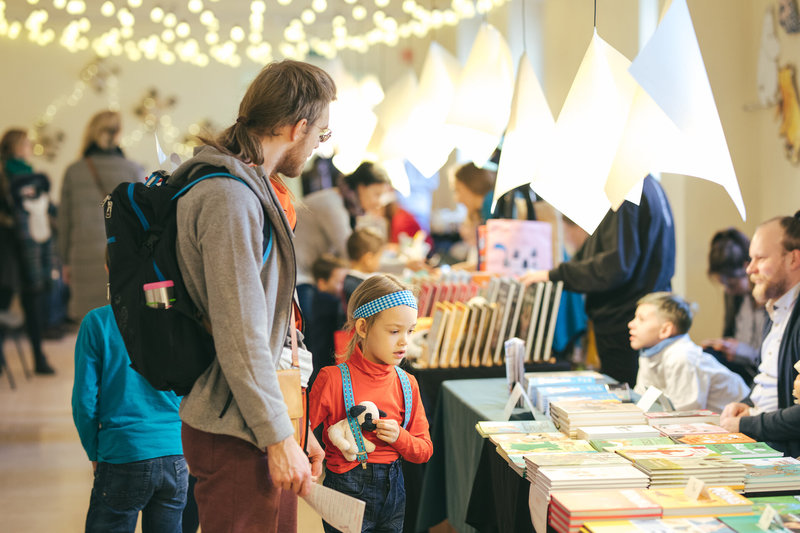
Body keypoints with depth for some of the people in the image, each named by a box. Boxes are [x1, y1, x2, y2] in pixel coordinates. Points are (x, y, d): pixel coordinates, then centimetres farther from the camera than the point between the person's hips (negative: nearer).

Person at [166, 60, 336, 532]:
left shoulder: (251, 187, 15)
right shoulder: (229, 199, -18)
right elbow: (240, 337, -21)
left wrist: (293, 429, 18)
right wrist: (279, 437, -17)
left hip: (261, 426, 10)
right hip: (234, 439, -10)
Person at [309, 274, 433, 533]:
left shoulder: (406, 384, 4)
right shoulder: (333, 378, -11)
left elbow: (424, 450, 7)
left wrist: (399, 437, -11)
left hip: (392, 491, 5)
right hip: (347, 491, -5)